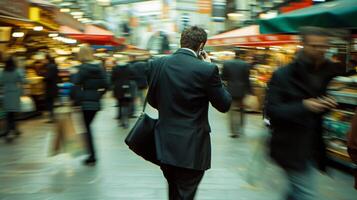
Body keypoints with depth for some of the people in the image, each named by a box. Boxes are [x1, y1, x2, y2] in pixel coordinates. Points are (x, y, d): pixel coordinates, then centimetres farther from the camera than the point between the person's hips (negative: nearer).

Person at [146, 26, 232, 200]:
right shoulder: (207, 69, -17)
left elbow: (152, 100, 7)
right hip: (192, 147, -5)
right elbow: (224, 105, -6)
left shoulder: (157, 64, -3)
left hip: (164, 144, 5)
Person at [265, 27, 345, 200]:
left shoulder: (331, 72, 4)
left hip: (315, 145, 5)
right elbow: (271, 110, -14)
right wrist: (303, 106, -25)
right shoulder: (282, 75, -8)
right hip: (292, 146, -5)